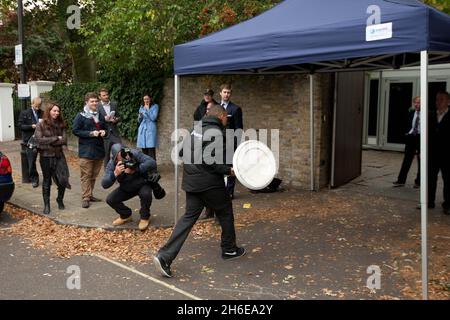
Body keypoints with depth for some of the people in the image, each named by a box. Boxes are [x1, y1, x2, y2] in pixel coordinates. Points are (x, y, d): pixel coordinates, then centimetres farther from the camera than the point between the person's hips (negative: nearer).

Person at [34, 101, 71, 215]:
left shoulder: (61, 125, 5)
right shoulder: (41, 125, -3)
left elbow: (64, 140, -5)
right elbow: (39, 140, -16)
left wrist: (49, 142, -13)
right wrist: (56, 139, -12)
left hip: (59, 156, 3)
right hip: (46, 157, -2)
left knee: (63, 180, -1)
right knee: (47, 181, 7)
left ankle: (60, 200, 24)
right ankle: (46, 205, 18)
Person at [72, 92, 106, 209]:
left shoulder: (100, 116, 13)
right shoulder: (81, 116, -4)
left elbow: (104, 129, 24)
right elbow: (75, 130, -9)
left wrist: (103, 132, 0)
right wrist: (90, 133, -17)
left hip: (99, 149, 6)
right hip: (86, 150, -6)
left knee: (94, 175, 12)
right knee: (86, 175, -4)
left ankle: (90, 195, 23)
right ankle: (85, 198, 0)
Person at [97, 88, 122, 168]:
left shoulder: (114, 104, 9)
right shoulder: (97, 106, -3)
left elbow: (118, 117, 12)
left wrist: (116, 120, -9)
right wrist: (104, 119, -20)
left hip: (115, 133, 3)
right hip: (104, 134, -3)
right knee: (106, 155, 6)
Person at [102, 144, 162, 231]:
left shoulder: (135, 154, -28)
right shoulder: (112, 164, -21)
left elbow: (152, 163, -38)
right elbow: (104, 185, -29)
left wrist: (135, 170, -44)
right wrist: (115, 173, -46)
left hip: (143, 184, -3)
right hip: (126, 189, 3)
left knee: (146, 194, -34)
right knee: (110, 200, -13)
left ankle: (145, 217, -6)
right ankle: (126, 215, 13)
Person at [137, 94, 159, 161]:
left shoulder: (155, 106, 4)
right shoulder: (141, 107, 17)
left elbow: (153, 118, -9)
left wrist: (148, 109, -5)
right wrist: (140, 116, -1)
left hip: (151, 129, -5)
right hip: (142, 129, 5)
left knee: (151, 149, -11)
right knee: (144, 150, 3)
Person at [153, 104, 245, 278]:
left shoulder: (197, 129, 14)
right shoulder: (216, 132, -14)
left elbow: (186, 153, 17)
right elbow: (210, 161, -23)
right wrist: (229, 170, -13)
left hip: (191, 182, 8)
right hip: (210, 184, -8)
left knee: (189, 216, 6)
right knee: (225, 213, 14)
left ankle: (165, 256, -4)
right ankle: (229, 249, 31)